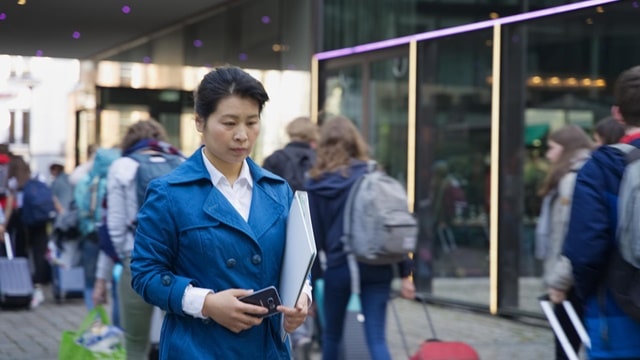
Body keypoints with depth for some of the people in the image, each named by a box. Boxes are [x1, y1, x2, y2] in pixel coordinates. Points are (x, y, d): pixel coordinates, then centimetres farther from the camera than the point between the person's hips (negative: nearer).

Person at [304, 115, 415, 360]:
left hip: (338, 267, 0)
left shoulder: (316, 185, 0)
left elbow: (313, 238, -2)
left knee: (331, 335, 18)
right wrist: (405, 273, 1)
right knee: (376, 338, 0)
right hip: (377, 267, 1)